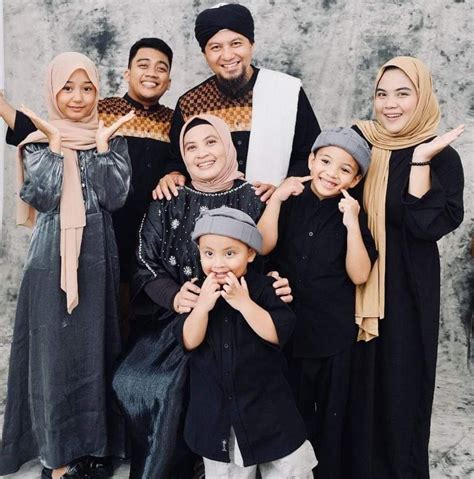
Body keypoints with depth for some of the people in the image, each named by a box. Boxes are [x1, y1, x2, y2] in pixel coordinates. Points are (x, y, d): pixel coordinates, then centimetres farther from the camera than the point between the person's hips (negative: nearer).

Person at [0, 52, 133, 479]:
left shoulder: (113, 140, 8)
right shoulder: (38, 142, 5)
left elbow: (115, 196, -6)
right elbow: (43, 196, -10)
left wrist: (101, 143, -7)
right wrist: (55, 142, -9)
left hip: (98, 259, 1)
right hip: (52, 259, -1)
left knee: (95, 351, 7)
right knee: (53, 353, 2)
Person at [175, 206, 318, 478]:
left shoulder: (264, 288, -13)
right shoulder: (196, 292, -5)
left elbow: (279, 334, -23)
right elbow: (188, 342, -12)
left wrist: (244, 303, -30)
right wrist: (203, 305, -27)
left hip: (266, 406, -2)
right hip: (216, 411, 3)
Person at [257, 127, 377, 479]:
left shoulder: (353, 213, -1)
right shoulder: (289, 201, 1)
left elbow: (359, 275, -9)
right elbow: (263, 246, -12)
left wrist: (351, 223, -18)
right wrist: (276, 198, -17)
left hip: (333, 333, 0)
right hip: (286, 326, 1)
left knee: (331, 413, 14)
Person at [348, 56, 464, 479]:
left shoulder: (441, 157, -5)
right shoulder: (356, 140, 4)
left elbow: (429, 225, -17)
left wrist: (420, 161, -20)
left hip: (404, 290, -3)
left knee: (398, 387, 7)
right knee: (353, 384, 12)